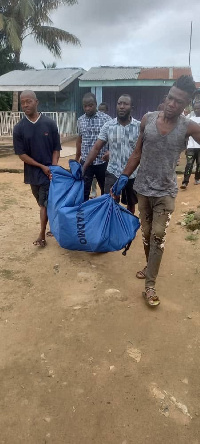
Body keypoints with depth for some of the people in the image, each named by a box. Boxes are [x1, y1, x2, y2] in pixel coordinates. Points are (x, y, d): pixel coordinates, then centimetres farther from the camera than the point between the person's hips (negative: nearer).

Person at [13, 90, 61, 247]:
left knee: (45, 203, -1)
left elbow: (56, 149, -1)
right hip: (33, 171, 3)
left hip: (50, 170, -2)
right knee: (44, 202, 14)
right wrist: (41, 166, -11)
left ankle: (42, 234, 9)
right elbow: (21, 154, -4)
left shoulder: (50, 123, -5)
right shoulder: (19, 128, -3)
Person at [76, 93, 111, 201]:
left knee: (106, 190, 13)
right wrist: (76, 159, 18)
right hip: (85, 162, 2)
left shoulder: (106, 118, -7)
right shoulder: (80, 120, 5)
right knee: (83, 191, 3)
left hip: (102, 162, -2)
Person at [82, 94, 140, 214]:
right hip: (113, 173, 0)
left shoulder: (140, 126, -6)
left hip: (133, 174, 0)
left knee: (131, 204, 16)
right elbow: (96, 148, -2)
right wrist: (83, 168, -7)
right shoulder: (108, 126, -3)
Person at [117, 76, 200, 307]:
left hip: (165, 192, -2)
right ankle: (150, 267, 37)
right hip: (143, 188, 3)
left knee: (158, 236, -4)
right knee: (146, 233, 14)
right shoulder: (148, 119, -5)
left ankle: (150, 285, 5)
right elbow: (137, 154, 2)